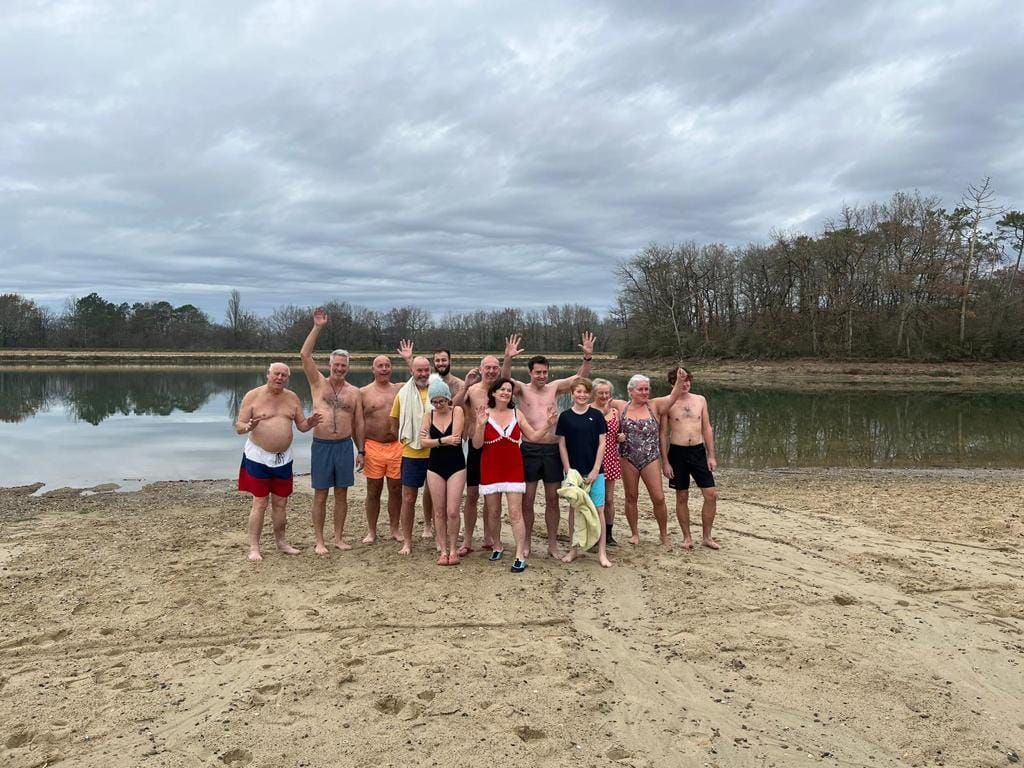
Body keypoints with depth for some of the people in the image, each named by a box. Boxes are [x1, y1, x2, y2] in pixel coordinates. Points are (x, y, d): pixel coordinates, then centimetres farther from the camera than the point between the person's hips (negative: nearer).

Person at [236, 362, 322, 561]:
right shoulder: (253, 396, -7)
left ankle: (281, 541, 27)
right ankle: (254, 547, 7)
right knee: (260, 503, -3)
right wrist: (249, 427, -30)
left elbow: (301, 425, 9)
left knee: (281, 503, 13)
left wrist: (310, 423, -14)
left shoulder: (292, 398, 6)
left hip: (283, 458, 4)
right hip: (258, 457, -4)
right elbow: (238, 426, -7)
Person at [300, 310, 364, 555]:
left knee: (341, 494, 9)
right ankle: (319, 540, 13)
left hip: (345, 445, 2)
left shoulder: (354, 392, 5)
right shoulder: (318, 383, 1)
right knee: (320, 495, 4)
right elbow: (305, 354, -10)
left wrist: (360, 450, 6)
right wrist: (317, 327, -15)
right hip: (322, 445, -2)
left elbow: (358, 423, 9)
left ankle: (339, 537, 20)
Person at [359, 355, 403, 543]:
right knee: (374, 491, 6)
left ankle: (395, 528, 23)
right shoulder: (363, 392, 2)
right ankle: (371, 532, 18)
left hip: (397, 447, 2)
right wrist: (360, 451, -4)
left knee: (396, 489, 8)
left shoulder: (400, 389, 10)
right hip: (373, 447, -1)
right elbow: (359, 423, 2)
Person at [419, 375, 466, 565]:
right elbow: (423, 442, -8)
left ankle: (453, 549, 12)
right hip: (435, 466, 3)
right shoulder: (428, 415, 2)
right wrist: (443, 440, -20)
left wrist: (433, 439, -14)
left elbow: (455, 437, -18)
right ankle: (443, 550, 17)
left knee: (452, 511, -5)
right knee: (439, 511, 6)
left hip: (456, 466, -2)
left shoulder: (457, 411, -6)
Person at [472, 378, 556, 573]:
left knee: (515, 513, -5)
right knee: (493, 512, 11)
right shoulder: (485, 414, -4)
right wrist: (480, 425, -22)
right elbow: (477, 444, -7)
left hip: (513, 469, 0)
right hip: (491, 469, 0)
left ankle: (520, 556, -3)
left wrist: (548, 424, -10)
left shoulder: (516, 414, 3)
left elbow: (534, 436, 4)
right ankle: (497, 547, 31)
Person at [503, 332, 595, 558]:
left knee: (552, 499, 9)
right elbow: (505, 380, -19)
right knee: (527, 499, 4)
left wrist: (588, 357, -16)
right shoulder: (522, 389, 0)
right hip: (529, 449, -2)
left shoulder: (554, 387, 7)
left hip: (552, 449, 2)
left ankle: (552, 543, 20)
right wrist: (508, 359, -36)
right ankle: (526, 542, 19)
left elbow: (580, 377, 1)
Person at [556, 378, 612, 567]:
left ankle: (602, 553, 7)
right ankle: (573, 549, 21)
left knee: (598, 509, 0)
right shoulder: (565, 416, 0)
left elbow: (601, 444, -1)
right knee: (574, 508, 9)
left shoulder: (596, 415, 0)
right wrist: (568, 470, -5)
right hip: (573, 471, 1)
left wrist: (595, 470, -7)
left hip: (594, 470, -1)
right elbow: (562, 445, 2)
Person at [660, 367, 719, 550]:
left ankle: (707, 536, 15)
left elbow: (707, 429, 8)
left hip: (699, 451, 3)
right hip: (677, 452, -3)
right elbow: (663, 434, -2)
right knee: (682, 497, 6)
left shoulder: (700, 400, 6)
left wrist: (711, 455, 3)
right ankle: (687, 537, 21)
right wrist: (665, 462, -5)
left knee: (711, 495, 0)